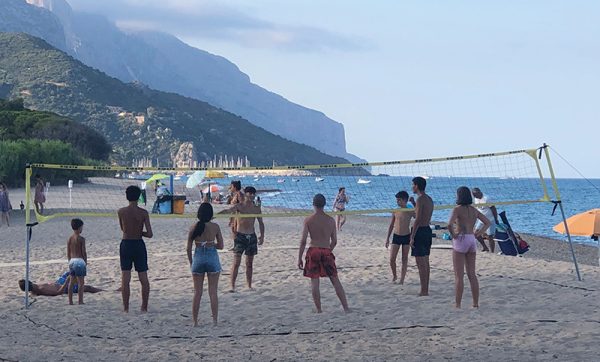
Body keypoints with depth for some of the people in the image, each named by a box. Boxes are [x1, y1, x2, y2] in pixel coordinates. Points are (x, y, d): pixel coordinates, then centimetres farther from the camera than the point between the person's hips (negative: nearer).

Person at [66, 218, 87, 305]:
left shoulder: (69, 239, 8)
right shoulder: (81, 239, -10)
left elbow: (68, 253, 11)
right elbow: (84, 252, -9)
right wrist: (85, 261, 4)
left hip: (72, 260, 6)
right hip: (80, 260, -6)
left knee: (72, 282, 10)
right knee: (81, 282, -1)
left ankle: (70, 301, 10)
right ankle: (80, 301, -4)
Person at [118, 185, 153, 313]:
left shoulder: (121, 211, -6)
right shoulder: (143, 213, -8)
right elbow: (150, 234, -10)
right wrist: (139, 232, 7)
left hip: (126, 244, 0)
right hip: (139, 245, 0)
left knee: (125, 279, 4)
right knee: (144, 279, 9)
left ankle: (126, 307, 3)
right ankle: (144, 307, 12)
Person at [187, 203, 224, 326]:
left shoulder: (193, 227, -4)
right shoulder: (215, 227, -6)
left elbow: (188, 248, 0)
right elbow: (221, 246, 0)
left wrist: (190, 262, 13)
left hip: (198, 259, 1)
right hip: (212, 258, -1)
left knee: (197, 293, 9)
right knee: (213, 292, 6)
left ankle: (195, 321, 11)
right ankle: (214, 320, 6)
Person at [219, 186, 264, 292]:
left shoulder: (256, 209, 8)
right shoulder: (239, 206, -6)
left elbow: (260, 223, 16)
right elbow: (228, 211, -22)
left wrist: (262, 235, 5)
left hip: (252, 236, 4)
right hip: (240, 236, -4)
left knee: (249, 263, 10)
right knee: (236, 262, -9)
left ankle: (249, 285, 17)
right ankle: (232, 285, -8)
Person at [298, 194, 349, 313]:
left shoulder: (308, 220, -3)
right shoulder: (331, 220, 3)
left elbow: (303, 241, -6)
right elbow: (334, 241, 7)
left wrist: (299, 258, 0)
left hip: (313, 251, -2)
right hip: (326, 252, 2)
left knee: (314, 281, 6)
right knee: (335, 280, 9)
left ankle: (319, 310, 5)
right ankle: (346, 307, 8)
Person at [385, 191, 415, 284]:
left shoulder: (410, 212, -6)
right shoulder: (395, 211, 2)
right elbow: (391, 225, 8)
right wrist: (387, 238, 7)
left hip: (406, 237, -2)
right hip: (396, 236, 2)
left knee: (404, 259, 4)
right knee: (392, 259, -3)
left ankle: (402, 279, 11)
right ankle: (394, 276, 19)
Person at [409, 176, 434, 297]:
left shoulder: (420, 199, -15)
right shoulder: (429, 199, 13)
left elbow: (417, 220, -20)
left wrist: (412, 237, -19)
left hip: (420, 231, -10)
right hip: (427, 230, 10)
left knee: (420, 263, -7)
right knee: (426, 262, 13)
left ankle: (424, 291, -6)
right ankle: (426, 289, 18)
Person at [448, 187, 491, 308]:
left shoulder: (457, 209, -9)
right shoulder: (474, 210, 10)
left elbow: (450, 224, -25)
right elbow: (487, 222, 15)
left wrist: (453, 234, -10)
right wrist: (478, 233, 10)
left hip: (460, 240, -6)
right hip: (472, 240, 6)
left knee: (459, 275, -1)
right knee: (472, 274, 13)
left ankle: (458, 305, 0)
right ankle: (476, 303, 14)